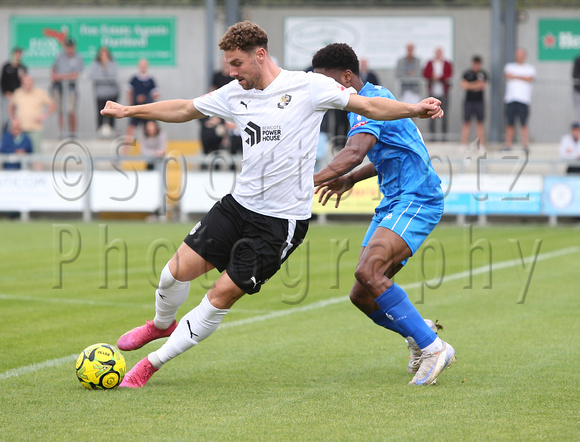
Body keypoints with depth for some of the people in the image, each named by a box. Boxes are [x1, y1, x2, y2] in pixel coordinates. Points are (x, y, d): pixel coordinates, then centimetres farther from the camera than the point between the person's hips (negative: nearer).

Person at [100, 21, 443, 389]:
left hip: (282, 220, -5)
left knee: (222, 297, -6)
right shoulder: (235, 95, 7)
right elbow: (184, 110, 21)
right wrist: (129, 111, 23)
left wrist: (414, 109, -24)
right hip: (238, 205, 5)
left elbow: (369, 106, -9)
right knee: (180, 269, -3)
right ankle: (162, 324, 31)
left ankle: (154, 361, 6)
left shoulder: (308, 87, -9)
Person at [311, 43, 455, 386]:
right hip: (395, 202, 10)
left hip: (416, 200, -10)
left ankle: (432, 347, -21)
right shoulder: (373, 98, 18)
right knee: (361, 296, 3)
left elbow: (354, 153, -32)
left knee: (368, 272, -28)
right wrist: (350, 179, 25)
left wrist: (312, 181, -42)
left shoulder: (370, 102, -14)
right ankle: (419, 332, 25)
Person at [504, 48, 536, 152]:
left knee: (524, 124, -7)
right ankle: (508, 146, 4)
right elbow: (508, 75, -5)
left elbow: (530, 78, -5)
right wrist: (523, 77, -1)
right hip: (511, 99, 1)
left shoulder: (530, 68, 13)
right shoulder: (509, 66, 15)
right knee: (510, 124, 0)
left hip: (524, 100, -1)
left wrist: (516, 76, -2)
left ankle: (526, 146, -9)